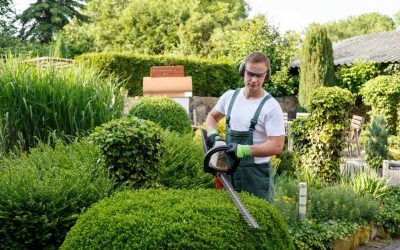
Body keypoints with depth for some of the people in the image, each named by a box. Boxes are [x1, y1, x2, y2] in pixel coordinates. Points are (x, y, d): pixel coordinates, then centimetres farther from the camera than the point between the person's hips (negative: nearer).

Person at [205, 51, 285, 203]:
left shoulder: (271, 107, -12)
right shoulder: (230, 96, 5)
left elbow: (277, 146, -17)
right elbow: (212, 117, 21)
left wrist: (244, 150, -25)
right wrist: (212, 133, 0)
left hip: (256, 172, -5)